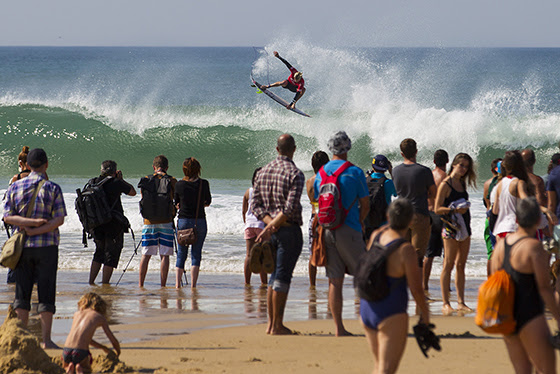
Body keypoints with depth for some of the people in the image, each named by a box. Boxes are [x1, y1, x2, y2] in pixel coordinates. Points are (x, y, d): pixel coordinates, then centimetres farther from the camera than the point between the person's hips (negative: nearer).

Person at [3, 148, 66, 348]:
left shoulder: (15, 187, 3)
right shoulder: (53, 188, -4)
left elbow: (7, 217, -4)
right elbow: (59, 219, -11)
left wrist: (31, 223, -11)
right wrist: (37, 229, -12)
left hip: (22, 248, 2)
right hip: (47, 247, -2)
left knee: (22, 293, 9)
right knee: (46, 294, 1)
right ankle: (46, 339, -2)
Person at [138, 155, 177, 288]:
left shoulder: (145, 181, 3)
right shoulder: (171, 181, -3)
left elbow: (143, 199, 10)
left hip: (149, 222, 2)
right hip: (166, 222, -2)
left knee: (146, 255, 7)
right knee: (164, 255, 1)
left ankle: (140, 285, 6)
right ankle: (163, 286, -1)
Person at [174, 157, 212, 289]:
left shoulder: (179, 184, -4)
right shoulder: (203, 184, -5)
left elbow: (177, 204, 7)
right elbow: (208, 202, 7)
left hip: (183, 220, 1)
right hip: (200, 221, -1)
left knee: (181, 254, 10)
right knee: (196, 254, 5)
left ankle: (177, 284, 3)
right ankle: (193, 285, -1)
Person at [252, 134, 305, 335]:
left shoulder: (263, 172, 9)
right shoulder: (295, 174, -11)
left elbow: (255, 204, 5)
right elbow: (291, 208, -19)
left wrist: (269, 223, -6)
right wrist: (273, 225, -13)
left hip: (271, 230, 6)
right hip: (289, 230, -6)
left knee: (275, 276, 15)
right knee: (283, 277, -4)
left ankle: (271, 323, 16)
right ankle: (277, 325, -2)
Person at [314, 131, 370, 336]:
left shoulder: (321, 173, 8)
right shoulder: (354, 172, -7)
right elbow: (365, 205, -2)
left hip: (327, 231, 4)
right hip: (349, 231, -4)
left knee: (334, 281, 4)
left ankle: (339, 327, 4)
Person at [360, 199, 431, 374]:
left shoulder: (376, 236, 0)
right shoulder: (405, 249, -18)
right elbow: (416, 288, -15)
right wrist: (425, 312, 2)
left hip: (366, 309, 7)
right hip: (391, 314, -7)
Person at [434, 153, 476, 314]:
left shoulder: (462, 183, 14)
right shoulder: (445, 184, -8)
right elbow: (437, 209, -11)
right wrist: (454, 210, -22)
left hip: (464, 227, 7)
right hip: (451, 228, -7)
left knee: (461, 265, 8)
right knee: (448, 265, -6)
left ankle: (461, 302, 9)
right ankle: (445, 303, -4)